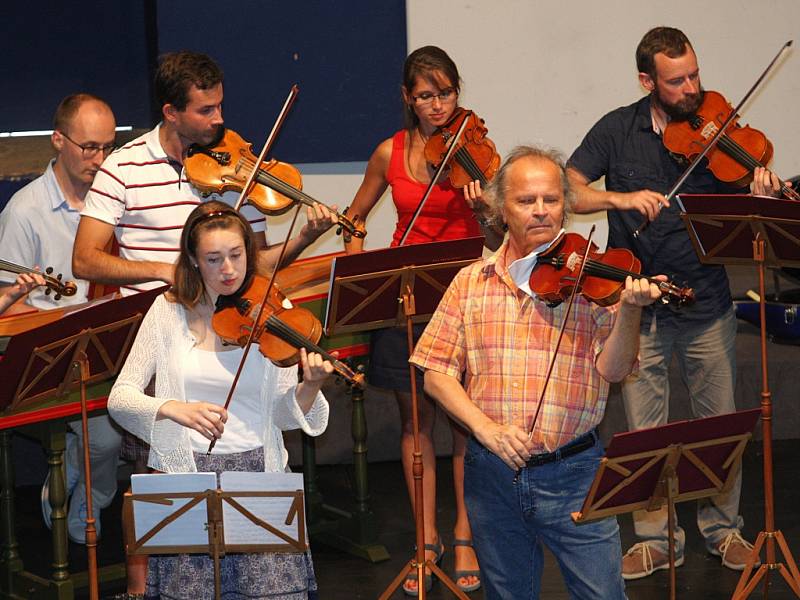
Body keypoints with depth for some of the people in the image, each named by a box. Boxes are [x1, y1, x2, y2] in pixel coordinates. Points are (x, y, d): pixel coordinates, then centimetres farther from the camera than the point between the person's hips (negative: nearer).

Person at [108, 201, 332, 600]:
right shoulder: (170, 311, 1)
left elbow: (284, 416, 0)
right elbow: (120, 398, -4)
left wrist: (310, 386, -22)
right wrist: (172, 409, -23)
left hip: (259, 467, 0)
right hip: (187, 469, 0)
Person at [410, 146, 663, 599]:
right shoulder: (471, 282, 5)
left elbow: (611, 370, -11)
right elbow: (437, 374, 2)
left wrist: (630, 311, -29)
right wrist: (484, 426, -13)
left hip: (573, 471, -2)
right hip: (492, 473, 2)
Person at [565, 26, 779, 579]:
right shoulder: (618, 131, -1)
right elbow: (567, 192, -8)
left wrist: (761, 200, -25)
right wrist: (620, 198, -25)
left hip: (706, 305, 0)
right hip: (639, 304, 0)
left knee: (720, 422, 8)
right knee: (646, 429, 6)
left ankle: (723, 527, 25)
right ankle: (656, 539, 19)